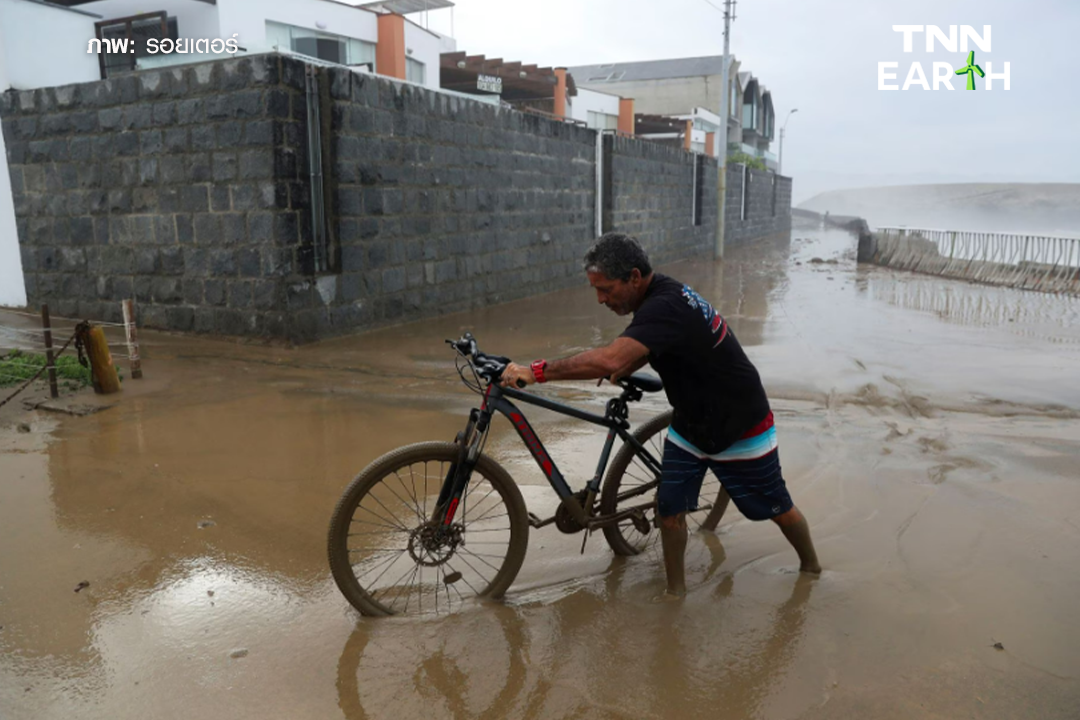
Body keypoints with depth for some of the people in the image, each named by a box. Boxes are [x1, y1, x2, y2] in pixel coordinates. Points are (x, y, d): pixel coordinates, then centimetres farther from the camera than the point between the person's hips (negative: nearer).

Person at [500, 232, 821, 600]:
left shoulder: (665, 307, -34)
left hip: (741, 428, -7)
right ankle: (675, 589, 21)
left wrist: (537, 371, -42)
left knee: (778, 509, 14)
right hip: (690, 424, 7)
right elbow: (646, 351, 14)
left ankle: (811, 566, 40)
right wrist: (621, 372, -4)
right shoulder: (661, 294, -5)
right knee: (669, 510, 1)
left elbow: (609, 360, -49)